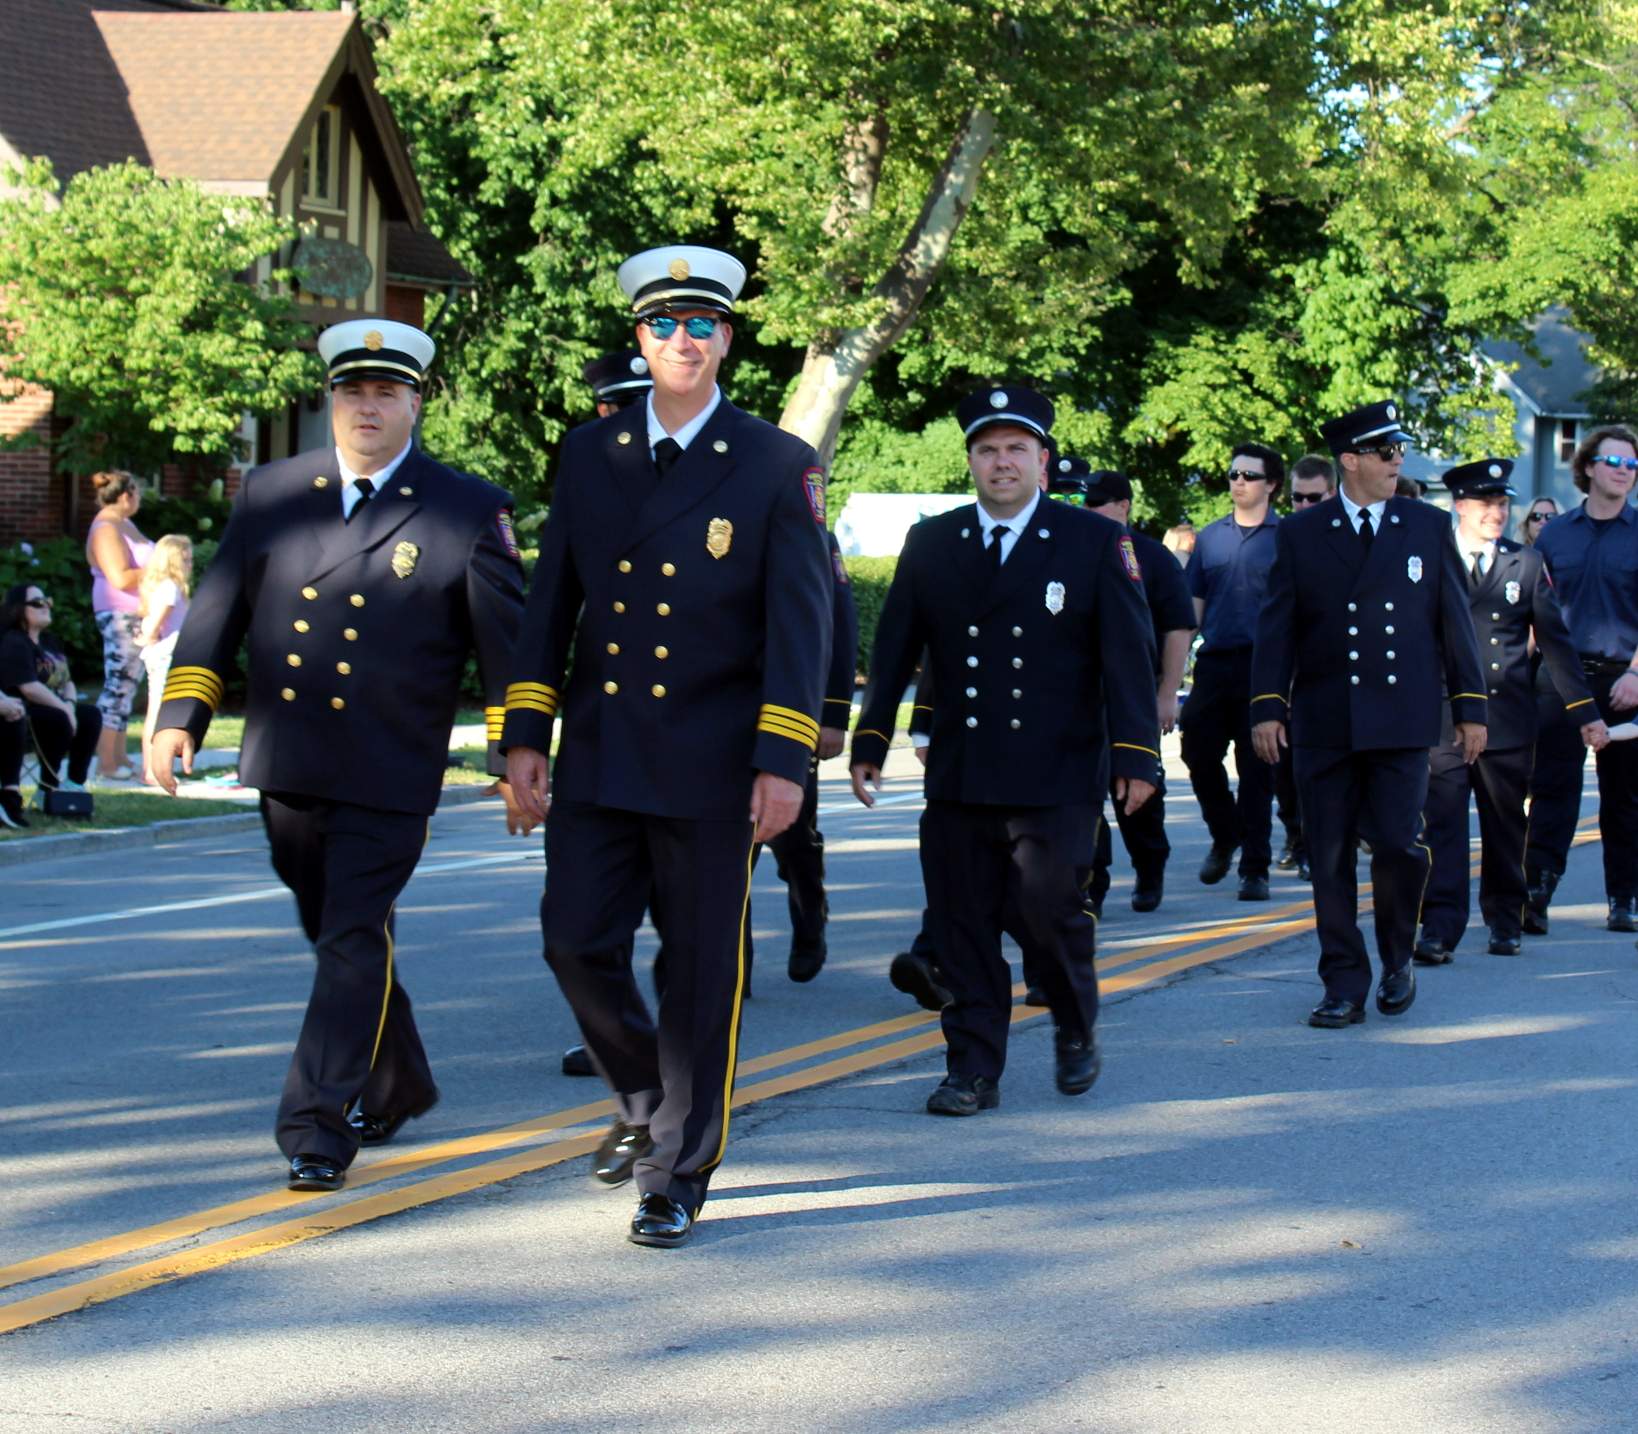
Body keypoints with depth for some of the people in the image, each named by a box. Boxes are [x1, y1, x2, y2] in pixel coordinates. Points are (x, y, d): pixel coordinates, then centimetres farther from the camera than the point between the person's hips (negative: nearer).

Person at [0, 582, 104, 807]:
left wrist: (70, 704, -8)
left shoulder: (47, 641, 17)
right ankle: (47, 791, -22)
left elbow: (67, 681, 15)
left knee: (91, 715, -4)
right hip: (21, 713, -10)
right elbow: (29, 688, -24)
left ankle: (74, 784, -6)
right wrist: (64, 708, -20)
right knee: (58, 721, -32)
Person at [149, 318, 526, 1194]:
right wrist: (180, 717, 1)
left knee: (354, 941, -10)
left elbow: (508, 643, 0)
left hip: (390, 777, -4)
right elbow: (216, 613, 10)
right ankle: (398, 1086, 36)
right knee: (336, 934, 17)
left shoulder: (468, 513, -1)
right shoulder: (269, 495, 8)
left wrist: (515, 756, -4)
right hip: (286, 769, 5)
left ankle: (317, 1127, -7)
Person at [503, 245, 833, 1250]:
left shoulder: (778, 467, -3)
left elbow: (801, 625, -7)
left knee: (701, 972, 1)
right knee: (578, 945, 2)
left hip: (710, 764, -3)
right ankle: (647, 1102, 29)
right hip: (598, 759, 3)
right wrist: (526, 736, 4)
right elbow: (551, 603, 10)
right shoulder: (589, 454, 8)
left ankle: (679, 1176, 13)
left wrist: (784, 762, -14)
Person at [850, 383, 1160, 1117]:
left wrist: (1136, 753, -9)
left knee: (1049, 904, -8)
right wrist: (870, 741, 3)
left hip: (1057, 775, -3)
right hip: (958, 775, 3)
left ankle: (1076, 1030, 19)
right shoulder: (930, 543, 9)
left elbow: (1129, 653, -2)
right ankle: (973, 1069, 10)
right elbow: (894, 650, 10)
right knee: (961, 920, 1)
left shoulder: (1096, 541, 2)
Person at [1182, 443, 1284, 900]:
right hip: (1214, 662, 3)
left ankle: (1255, 868, 7)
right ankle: (1225, 837, 27)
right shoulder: (1210, 537, 12)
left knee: (1257, 768, 0)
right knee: (1199, 754, 2)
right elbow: (1193, 605, 14)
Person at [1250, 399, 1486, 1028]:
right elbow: (1276, 626, 3)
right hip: (1324, 723, 1)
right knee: (1330, 858, 1)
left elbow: (1454, 620, 9)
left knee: (1396, 843, -9)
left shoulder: (1429, 527, 8)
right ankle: (1344, 985, 10)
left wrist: (1469, 706, 6)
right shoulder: (1299, 534, 6)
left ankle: (1397, 960, 16)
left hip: (1401, 722, 0)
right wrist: (1267, 705, -7)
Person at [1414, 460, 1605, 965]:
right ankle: (1438, 932, -10)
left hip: (1508, 719, 2)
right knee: (1442, 824, -8)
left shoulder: (1526, 565, 7)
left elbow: (1555, 641, 9)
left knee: (1505, 825, 11)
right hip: (1443, 716, -2)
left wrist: (1585, 712, 5)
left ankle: (1504, 922, 24)